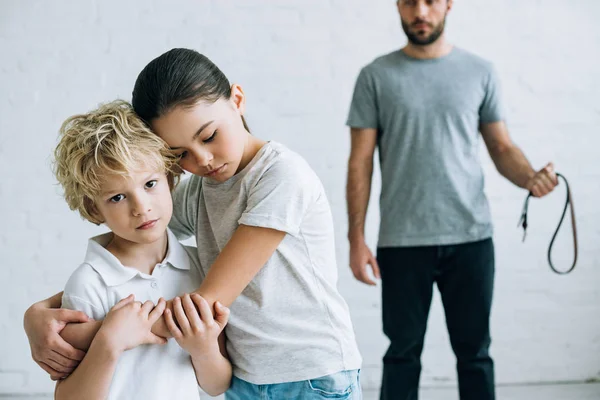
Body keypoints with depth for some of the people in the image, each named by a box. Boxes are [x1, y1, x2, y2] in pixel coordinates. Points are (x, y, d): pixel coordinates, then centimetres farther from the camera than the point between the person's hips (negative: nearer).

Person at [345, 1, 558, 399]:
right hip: (402, 242, -1)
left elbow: (502, 147, 8)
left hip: (471, 237, 1)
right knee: (403, 351, 9)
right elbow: (361, 161, 1)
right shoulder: (376, 76, 2)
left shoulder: (480, 72, 5)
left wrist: (530, 177, -15)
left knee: (474, 351, 10)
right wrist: (356, 238, -5)